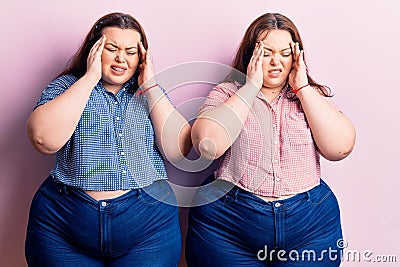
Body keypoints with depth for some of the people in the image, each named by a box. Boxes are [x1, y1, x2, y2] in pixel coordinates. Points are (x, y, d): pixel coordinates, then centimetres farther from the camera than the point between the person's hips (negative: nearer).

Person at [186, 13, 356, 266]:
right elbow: (208, 145, -17)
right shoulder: (227, 93, 1)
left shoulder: (312, 95, 7)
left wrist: (302, 87, -9)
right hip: (228, 221, -1)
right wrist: (251, 87, -13)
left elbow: (341, 148, -9)